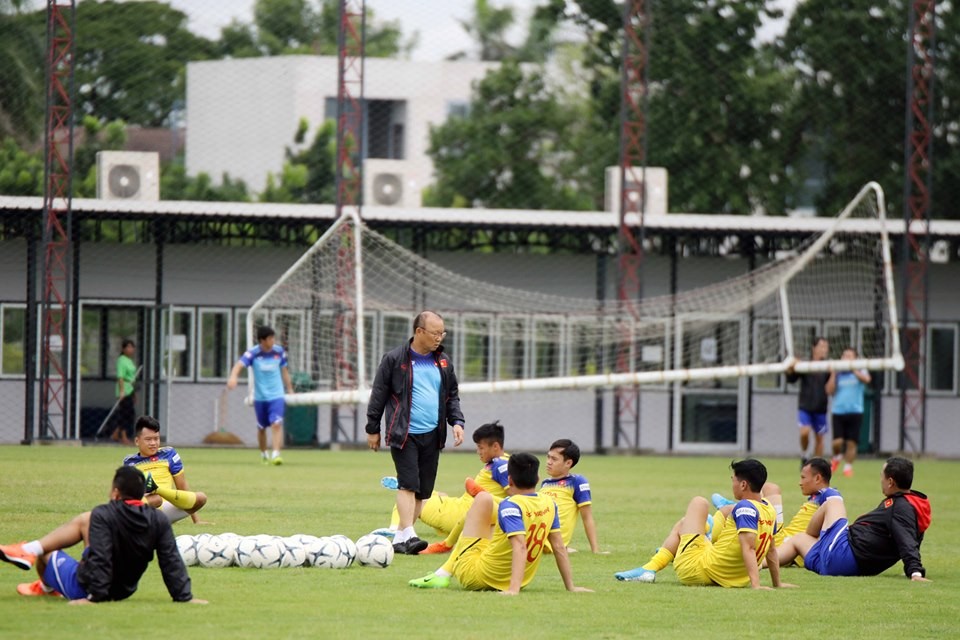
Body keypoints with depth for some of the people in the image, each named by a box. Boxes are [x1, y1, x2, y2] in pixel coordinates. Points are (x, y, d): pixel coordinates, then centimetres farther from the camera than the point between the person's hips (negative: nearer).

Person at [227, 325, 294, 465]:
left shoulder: (279, 352, -2)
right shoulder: (253, 353, -12)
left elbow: (284, 371, 12)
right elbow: (240, 364, -28)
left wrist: (290, 390, 18)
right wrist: (233, 376, -49)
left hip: (276, 396, 0)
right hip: (260, 397, 0)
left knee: (276, 424, -18)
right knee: (261, 427, 13)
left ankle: (276, 454, -22)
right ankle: (263, 454, 33)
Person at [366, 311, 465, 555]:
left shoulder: (443, 362, 12)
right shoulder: (394, 359, -3)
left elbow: (452, 395, 19)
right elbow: (378, 395, 2)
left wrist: (457, 421, 3)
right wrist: (373, 430, 3)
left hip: (432, 435, 5)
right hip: (404, 434, -5)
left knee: (423, 490, 5)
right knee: (408, 483, -18)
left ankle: (399, 538, 13)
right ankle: (408, 535, -26)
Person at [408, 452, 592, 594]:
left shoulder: (511, 505, -20)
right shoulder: (548, 504, 0)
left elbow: (520, 547, -32)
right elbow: (559, 547, 3)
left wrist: (514, 589, -40)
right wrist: (570, 586, 9)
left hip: (474, 576, -7)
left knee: (483, 498, 0)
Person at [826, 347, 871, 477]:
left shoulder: (860, 371, 3)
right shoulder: (838, 374, 8)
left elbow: (866, 379, -19)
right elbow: (830, 391, 0)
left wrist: (853, 369, -19)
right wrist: (833, 375, -7)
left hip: (855, 412, -1)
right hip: (838, 412, 1)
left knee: (851, 442, -2)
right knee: (837, 442, -9)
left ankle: (848, 466, 13)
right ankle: (837, 457, 22)